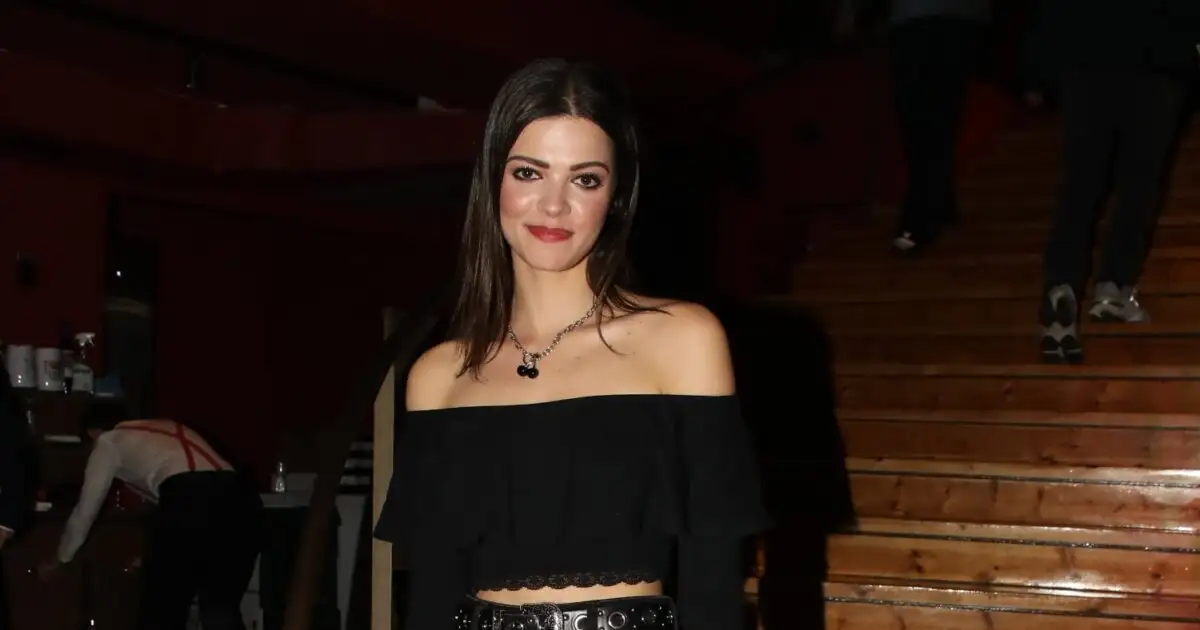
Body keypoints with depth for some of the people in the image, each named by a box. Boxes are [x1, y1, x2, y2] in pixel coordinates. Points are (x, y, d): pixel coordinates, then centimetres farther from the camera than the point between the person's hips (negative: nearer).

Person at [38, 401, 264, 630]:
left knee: (161, 611, 10)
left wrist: (60, 559, 43)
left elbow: (86, 509, 27)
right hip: (240, 498, 6)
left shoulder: (109, 442, 22)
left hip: (189, 502, -6)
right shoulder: (170, 429, 39)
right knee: (222, 611, 17)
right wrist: (156, 556, 58)